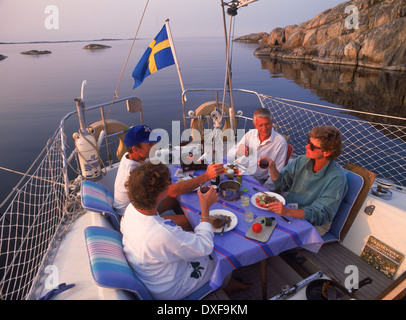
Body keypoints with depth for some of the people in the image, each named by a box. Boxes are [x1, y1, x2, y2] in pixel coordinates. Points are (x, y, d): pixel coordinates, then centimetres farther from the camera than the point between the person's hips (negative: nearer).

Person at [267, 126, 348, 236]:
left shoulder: (336, 178, -20)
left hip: (314, 224, -5)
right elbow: (282, 183, 5)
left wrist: (288, 212, -39)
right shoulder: (302, 161, -5)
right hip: (288, 210, 5)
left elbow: (321, 214, -24)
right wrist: (272, 167, -16)